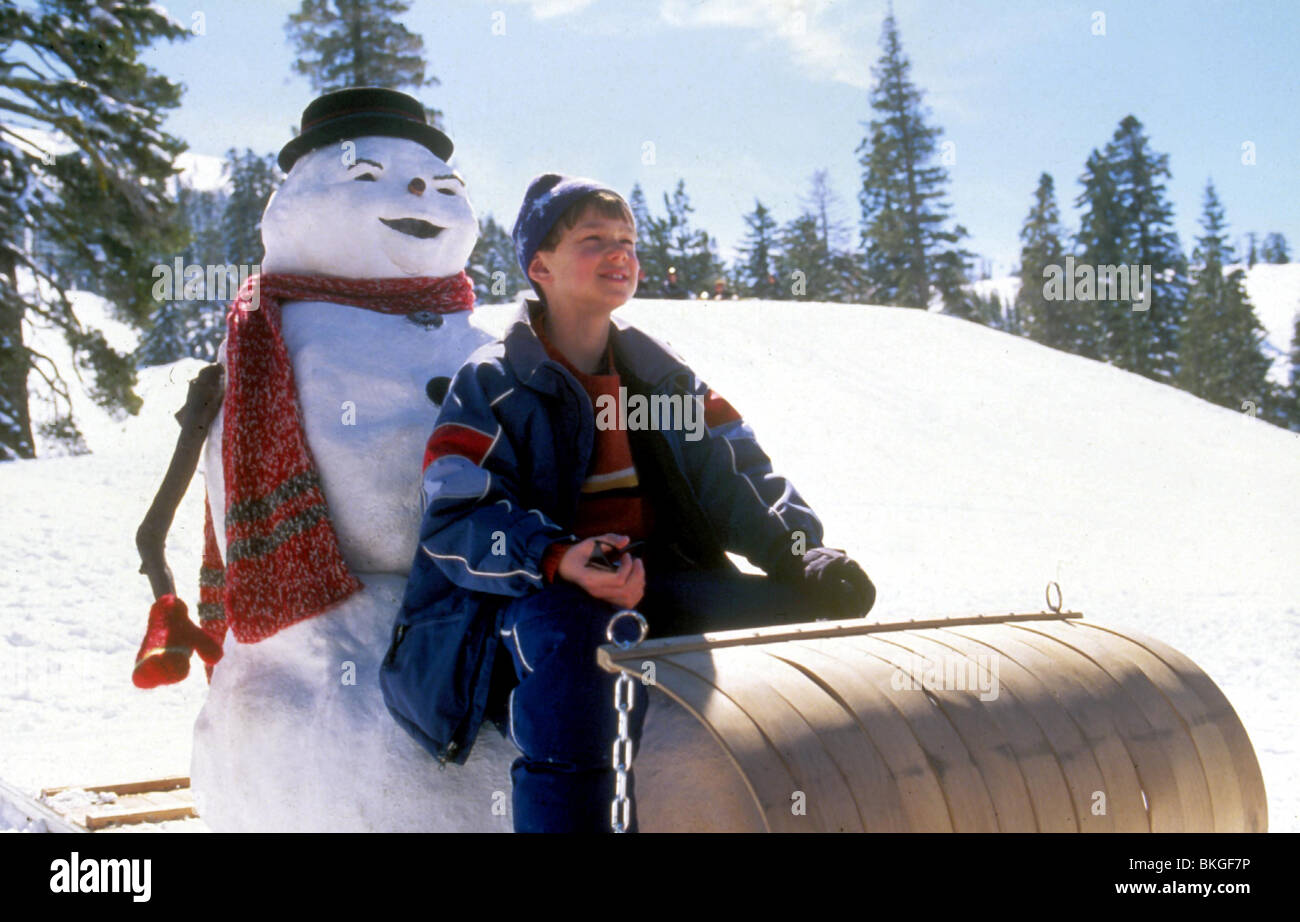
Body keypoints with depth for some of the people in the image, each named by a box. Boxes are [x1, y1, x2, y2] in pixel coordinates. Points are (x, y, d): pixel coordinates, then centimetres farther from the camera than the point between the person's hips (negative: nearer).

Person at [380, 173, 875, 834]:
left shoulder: (665, 376, 17)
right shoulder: (492, 386, 1)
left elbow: (736, 479, 12)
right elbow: (457, 521, -11)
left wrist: (802, 552, -9)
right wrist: (558, 561, -31)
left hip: (662, 587, 5)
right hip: (533, 600, -5)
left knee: (818, 605, -15)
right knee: (565, 631, -41)